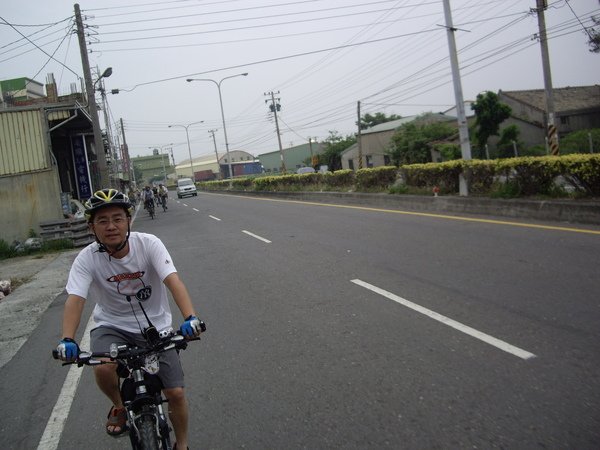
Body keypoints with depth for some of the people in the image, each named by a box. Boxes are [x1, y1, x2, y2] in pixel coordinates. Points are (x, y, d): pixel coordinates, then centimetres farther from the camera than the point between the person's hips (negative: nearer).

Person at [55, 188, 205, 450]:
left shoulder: (148, 244, -19)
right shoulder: (87, 258, -15)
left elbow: (173, 281, -31)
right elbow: (75, 299, -26)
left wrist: (190, 317, -48)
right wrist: (67, 339, -44)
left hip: (155, 326, 0)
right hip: (112, 325, 1)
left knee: (176, 393, -5)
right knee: (102, 369, -31)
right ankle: (119, 406, 4)